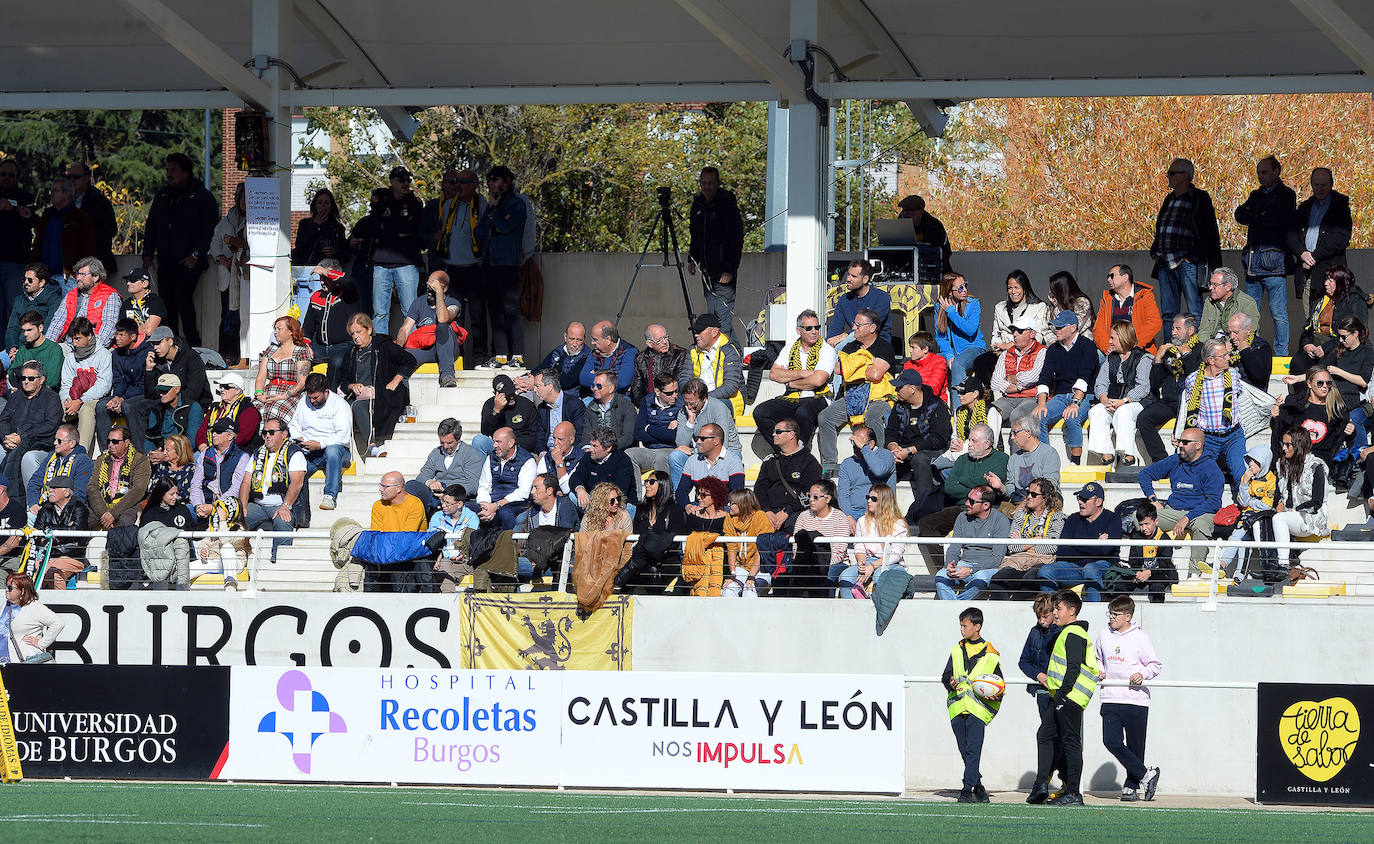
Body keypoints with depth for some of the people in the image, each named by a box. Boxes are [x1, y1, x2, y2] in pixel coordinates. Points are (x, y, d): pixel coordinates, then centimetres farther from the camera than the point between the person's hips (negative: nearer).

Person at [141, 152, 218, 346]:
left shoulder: (202, 197, 0)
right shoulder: (162, 196, 17)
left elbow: (211, 228, -5)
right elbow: (151, 226, 20)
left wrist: (196, 255, -12)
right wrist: (148, 254, 9)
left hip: (188, 262, -6)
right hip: (166, 260, 6)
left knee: (182, 297, -18)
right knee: (166, 301, 1)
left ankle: (193, 343, -10)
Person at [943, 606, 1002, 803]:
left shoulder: (990, 654, 4)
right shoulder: (957, 650, 17)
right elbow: (946, 675, 18)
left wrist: (995, 695, -11)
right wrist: (950, 683, -4)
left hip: (978, 707, -5)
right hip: (957, 705, 5)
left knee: (973, 749, -13)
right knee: (964, 750, 6)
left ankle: (968, 789, -15)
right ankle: (978, 786, 17)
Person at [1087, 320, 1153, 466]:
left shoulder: (1143, 358, 0)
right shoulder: (1111, 359, 19)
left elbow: (1143, 388, -11)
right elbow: (1100, 384, 12)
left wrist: (1123, 402, -22)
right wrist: (1104, 399, -11)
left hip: (1135, 402, -5)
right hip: (1112, 402, 5)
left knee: (1123, 412, -37)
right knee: (1096, 412, -24)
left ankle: (1128, 454, -39)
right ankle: (1106, 454, -31)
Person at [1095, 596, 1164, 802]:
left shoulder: (1140, 638, -3)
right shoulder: (1104, 636, 11)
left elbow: (1156, 665, 1)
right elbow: (1097, 659, 28)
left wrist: (1143, 674, -17)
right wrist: (1099, 671, 7)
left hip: (1136, 700, -4)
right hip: (1111, 699, 4)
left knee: (1135, 746, 2)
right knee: (1111, 741, -11)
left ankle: (1131, 785, 14)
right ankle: (1145, 775, -3)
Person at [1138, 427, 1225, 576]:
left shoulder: (1210, 467, -6)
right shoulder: (1175, 461, 11)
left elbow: (1214, 502, -16)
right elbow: (1145, 474, 21)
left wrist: (1187, 518, -24)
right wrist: (1153, 500, 6)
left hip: (1200, 512, -5)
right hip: (1172, 511, 5)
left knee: (1201, 525, -41)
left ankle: (1195, 568, -41)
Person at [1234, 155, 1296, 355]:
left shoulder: (1286, 195, 1)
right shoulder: (1256, 195, 21)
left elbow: (1278, 220, -13)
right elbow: (1240, 215, 7)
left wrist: (1253, 218, -2)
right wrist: (1261, 216, -9)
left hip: (1274, 260, -6)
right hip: (1252, 260, 6)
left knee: (1278, 313, -5)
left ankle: (1281, 353, -3)